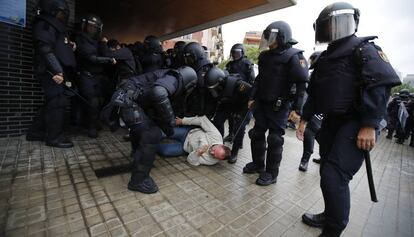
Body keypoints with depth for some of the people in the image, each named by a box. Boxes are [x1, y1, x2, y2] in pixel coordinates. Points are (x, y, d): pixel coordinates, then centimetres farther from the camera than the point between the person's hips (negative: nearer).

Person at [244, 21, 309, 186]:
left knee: (274, 139, -1)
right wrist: (252, 98, 13)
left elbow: (302, 84, -15)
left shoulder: (293, 56, -10)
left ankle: (271, 173, 15)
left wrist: (297, 109, -21)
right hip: (261, 103, 7)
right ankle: (258, 164, 30)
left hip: (279, 106, -7)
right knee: (256, 134, 12)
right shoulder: (265, 56, 11)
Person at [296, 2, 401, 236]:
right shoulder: (325, 57, 19)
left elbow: (381, 85, -15)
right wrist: (305, 118, 13)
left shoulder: (363, 48, -2)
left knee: (334, 177, -13)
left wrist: (369, 125, -23)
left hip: (355, 123, -7)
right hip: (332, 122, 8)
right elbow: (314, 92, 19)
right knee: (328, 173, 12)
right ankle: (331, 216, 31)